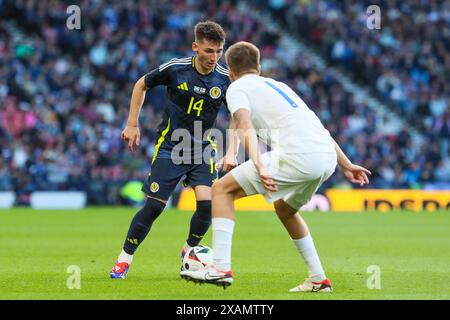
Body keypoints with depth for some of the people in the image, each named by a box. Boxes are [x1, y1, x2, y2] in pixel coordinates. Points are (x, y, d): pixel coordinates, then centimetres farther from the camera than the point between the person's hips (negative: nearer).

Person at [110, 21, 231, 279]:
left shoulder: (226, 78, -9)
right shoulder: (175, 69, -12)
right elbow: (141, 85, 5)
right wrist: (133, 125, 4)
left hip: (203, 148, 2)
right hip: (170, 145, -1)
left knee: (207, 202, -16)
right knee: (154, 206, -7)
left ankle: (190, 251, 13)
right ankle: (125, 258, 12)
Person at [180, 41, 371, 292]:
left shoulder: (237, 88, 12)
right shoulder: (278, 85, 33)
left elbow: (246, 128, -8)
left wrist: (259, 168, -21)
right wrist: (347, 166, 35)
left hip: (296, 156, -7)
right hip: (328, 158, 7)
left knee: (223, 189, 3)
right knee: (285, 209, 32)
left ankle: (221, 267, -8)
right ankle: (319, 280, 29)